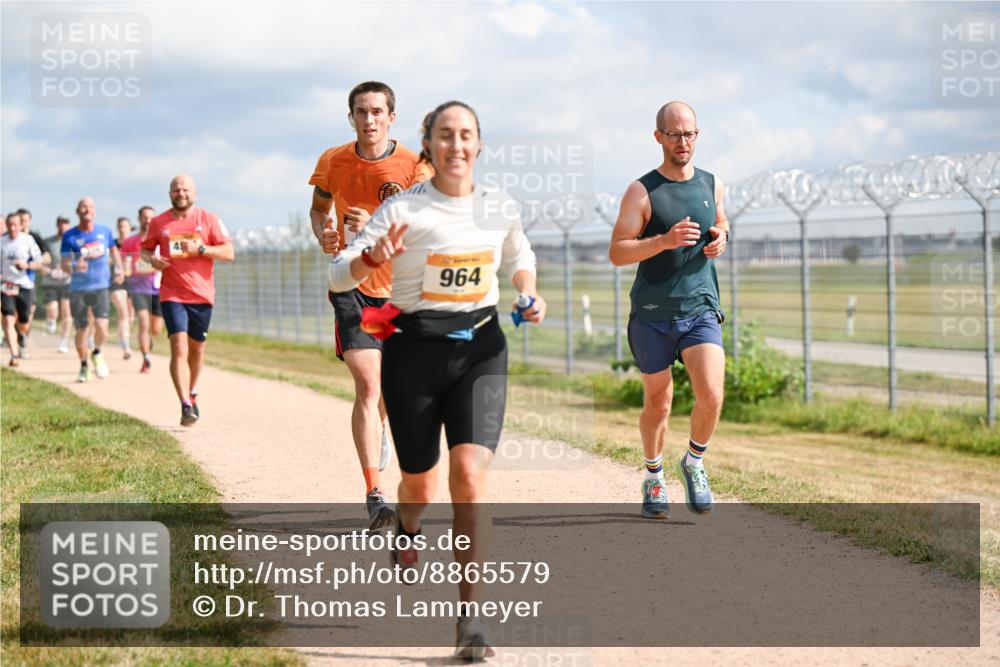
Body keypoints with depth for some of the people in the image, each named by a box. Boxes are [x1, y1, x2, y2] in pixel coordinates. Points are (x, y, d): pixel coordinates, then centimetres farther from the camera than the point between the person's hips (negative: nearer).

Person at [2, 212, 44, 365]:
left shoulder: (28, 240, -2)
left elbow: (39, 263, 1)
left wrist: (27, 265, -17)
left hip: (25, 286, 0)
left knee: (23, 325, 10)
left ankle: (20, 343, 42)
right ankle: (14, 355, -18)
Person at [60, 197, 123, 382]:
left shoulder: (104, 231, 3)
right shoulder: (70, 236, -5)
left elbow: (113, 250, 23)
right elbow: (65, 264, -9)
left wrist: (118, 268, 14)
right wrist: (75, 266, -30)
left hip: (100, 286, 1)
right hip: (78, 289, 0)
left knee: (101, 325, -17)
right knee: (81, 330, 5)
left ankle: (97, 354, 14)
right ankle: (84, 366, 27)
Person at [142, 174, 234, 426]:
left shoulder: (209, 219, 2)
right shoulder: (158, 223, 5)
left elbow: (229, 253, -2)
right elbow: (145, 248, 18)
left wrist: (201, 249, -17)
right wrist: (152, 259, -5)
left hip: (202, 296, 1)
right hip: (172, 295, -1)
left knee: (196, 348, 14)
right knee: (179, 348, -15)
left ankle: (192, 393, 38)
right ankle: (186, 406, -21)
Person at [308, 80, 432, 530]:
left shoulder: (414, 167, -10)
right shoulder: (333, 162, -2)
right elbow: (318, 209, 17)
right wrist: (323, 236, -5)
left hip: (400, 286, 1)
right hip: (352, 284, 0)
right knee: (366, 383, -15)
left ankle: (380, 429, 52)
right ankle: (373, 494, -18)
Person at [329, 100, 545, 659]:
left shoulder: (501, 208, 2)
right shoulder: (404, 209, -8)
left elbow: (519, 256, 24)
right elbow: (338, 277, -10)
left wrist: (530, 295, 4)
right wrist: (374, 257, -30)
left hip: (481, 348, 1)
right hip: (415, 350, -1)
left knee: (471, 473, -19)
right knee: (421, 485, 12)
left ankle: (471, 616, -14)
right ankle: (408, 529, 52)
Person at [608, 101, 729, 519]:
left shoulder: (713, 186, 8)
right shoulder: (642, 192, -5)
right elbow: (616, 253, -10)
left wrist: (721, 239, 3)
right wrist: (665, 240, -24)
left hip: (701, 310, 2)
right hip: (652, 315, -2)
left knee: (711, 396, -16)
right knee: (657, 405, 9)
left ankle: (694, 464, 10)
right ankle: (653, 477, 32)